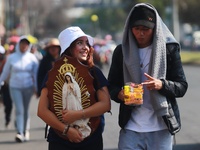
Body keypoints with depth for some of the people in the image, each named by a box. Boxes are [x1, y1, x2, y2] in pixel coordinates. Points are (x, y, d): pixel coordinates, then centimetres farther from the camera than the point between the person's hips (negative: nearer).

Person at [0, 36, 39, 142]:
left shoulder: (32, 58, 0)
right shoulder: (12, 57, 0)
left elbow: (36, 73, 2)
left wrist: (37, 87, -3)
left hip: (28, 87, 1)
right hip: (15, 87, -1)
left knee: (25, 110, 7)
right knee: (19, 109, -13)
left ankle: (26, 131, 22)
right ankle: (19, 133, -18)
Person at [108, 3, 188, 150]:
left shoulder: (169, 49, 0)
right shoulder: (122, 51, 7)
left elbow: (182, 86, 0)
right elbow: (112, 85, 11)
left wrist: (162, 85, -20)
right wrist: (120, 94, -12)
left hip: (161, 128, -1)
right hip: (130, 128, 1)